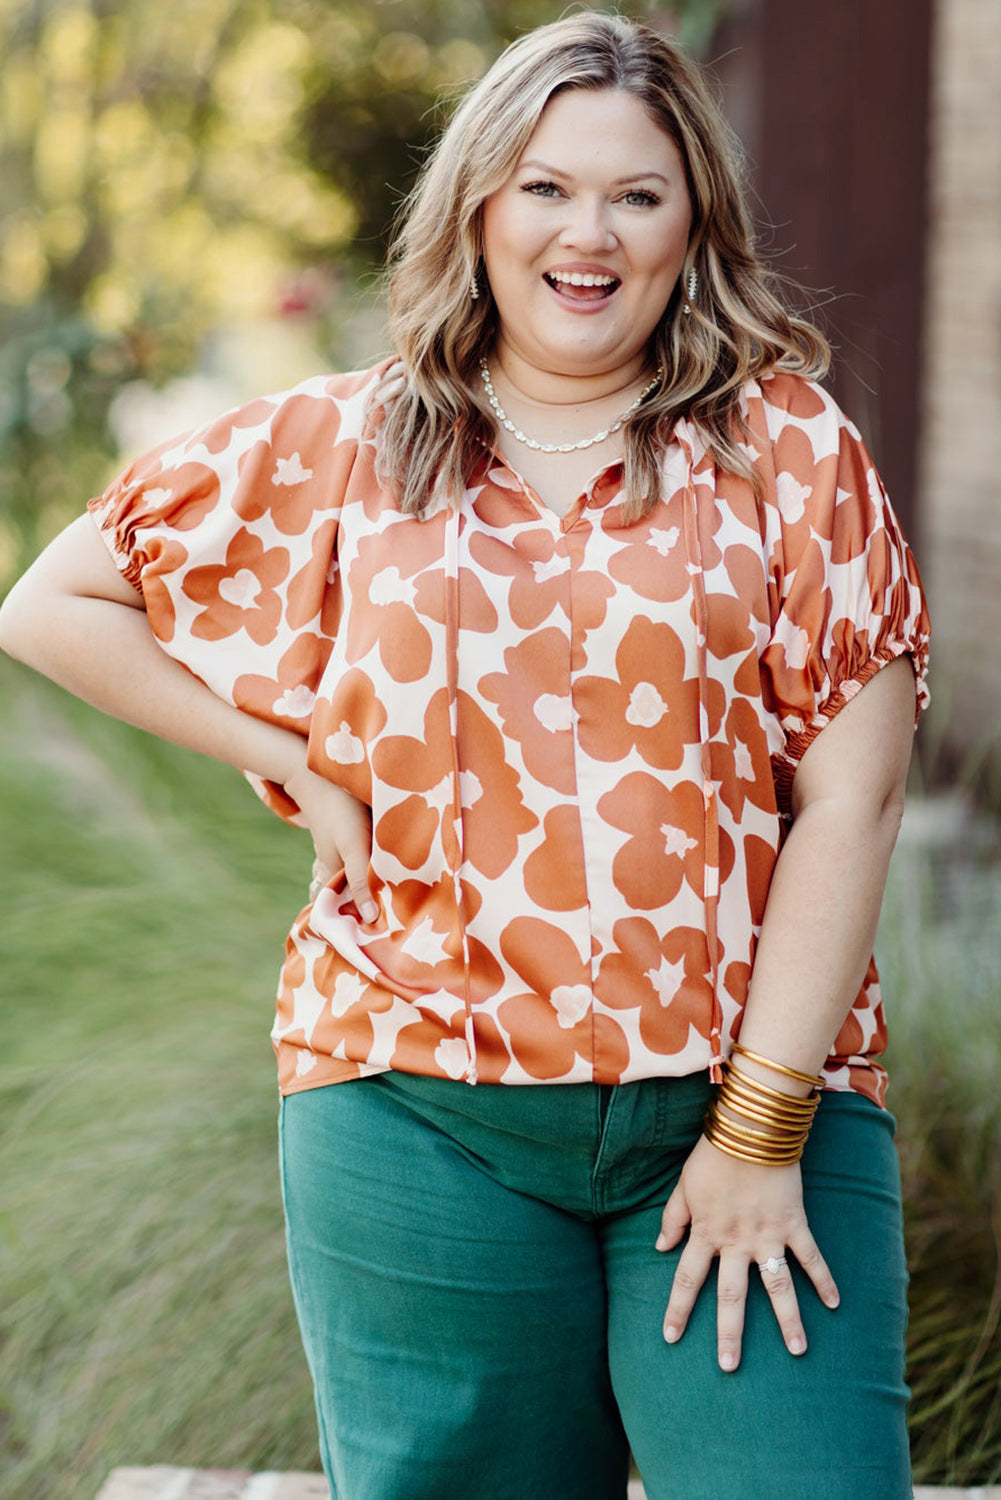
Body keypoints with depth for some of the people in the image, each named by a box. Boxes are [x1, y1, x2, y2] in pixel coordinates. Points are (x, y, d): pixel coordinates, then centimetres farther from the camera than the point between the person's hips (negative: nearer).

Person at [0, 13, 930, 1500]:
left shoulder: (784, 447, 3)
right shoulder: (335, 452, 7)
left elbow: (850, 793, -3)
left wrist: (764, 1126, -8)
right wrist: (300, 767, 4)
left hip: (752, 1093, -1)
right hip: (421, 1104, 1)